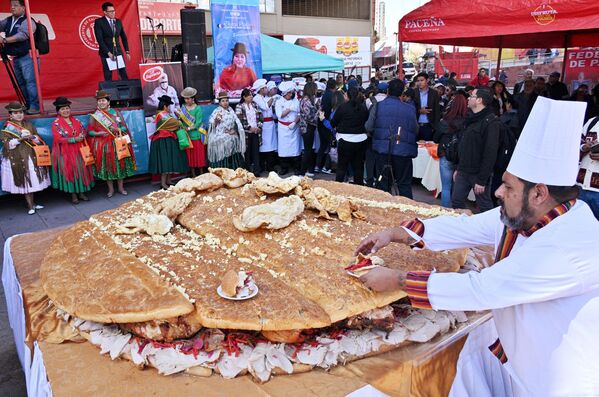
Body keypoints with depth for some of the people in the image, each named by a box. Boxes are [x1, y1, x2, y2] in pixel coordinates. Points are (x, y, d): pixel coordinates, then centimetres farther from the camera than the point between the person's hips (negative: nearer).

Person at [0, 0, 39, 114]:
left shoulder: (27, 21, -8)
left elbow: (22, 35, -21)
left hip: (27, 56, -8)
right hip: (16, 57, 9)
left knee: (30, 82, -12)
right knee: (21, 83, 11)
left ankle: (35, 107, -12)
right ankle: (28, 106, 18)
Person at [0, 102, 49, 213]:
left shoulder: (29, 125, 9)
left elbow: (39, 140, 8)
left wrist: (32, 137, -13)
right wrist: (20, 139, -20)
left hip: (32, 156, 3)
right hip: (18, 159, -3)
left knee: (33, 179, 6)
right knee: (25, 180, -1)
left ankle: (32, 202, 19)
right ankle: (30, 205, 4)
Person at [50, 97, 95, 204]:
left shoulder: (76, 121, 10)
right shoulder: (56, 123, -6)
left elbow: (84, 131, 10)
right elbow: (58, 139, -14)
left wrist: (82, 136, -14)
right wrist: (75, 139, -19)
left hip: (79, 150, 5)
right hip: (66, 153, -4)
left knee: (81, 170, 5)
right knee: (70, 172, 1)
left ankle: (81, 193, 15)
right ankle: (73, 195, 10)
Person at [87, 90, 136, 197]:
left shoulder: (116, 112, 5)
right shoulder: (94, 116, 4)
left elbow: (124, 127, 4)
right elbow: (90, 131, 2)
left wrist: (118, 129, -16)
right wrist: (99, 134, -16)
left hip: (117, 143, 0)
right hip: (102, 145, 0)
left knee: (119, 164, 4)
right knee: (106, 166, 3)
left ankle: (120, 187, 17)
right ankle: (111, 189, 15)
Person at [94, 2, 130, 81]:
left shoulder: (118, 21, 9)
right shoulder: (99, 22, -5)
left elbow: (123, 37, 14)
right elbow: (100, 39, -12)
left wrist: (127, 51, 8)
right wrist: (108, 53, -18)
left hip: (118, 52, 4)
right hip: (106, 53, -4)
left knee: (124, 75, 0)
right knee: (108, 77, 0)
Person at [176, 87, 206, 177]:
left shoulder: (198, 108, -5)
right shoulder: (183, 108, 8)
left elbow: (198, 123, -11)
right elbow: (181, 121, 5)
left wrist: (188, 128, -14)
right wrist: (179, 116, -14)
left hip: (196, 135, -4)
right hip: (187, 136, 4)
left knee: (199, 155, 2)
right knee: (190, 156, 7)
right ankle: (193, 175, 16)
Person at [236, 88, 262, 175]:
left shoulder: (254, 105, 12)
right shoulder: (239, 107, -4)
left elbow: (260, 117, 11)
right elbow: (239, 121, -11)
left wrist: (259, 127, -3)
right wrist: (250, 128, -12)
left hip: (256, 132, 4)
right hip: (246, 133, -4)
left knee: (256, 151, 1)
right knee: (247, 152, 3)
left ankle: (257, 171, 4)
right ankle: (248, 171, 11)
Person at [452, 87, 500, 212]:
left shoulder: (491, 122, -16)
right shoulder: (471, 119, 12)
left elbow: (490, 154, -20)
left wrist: (481, 180, -21)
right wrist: (458, 168, 15)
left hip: (478, 174, -8)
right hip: (463, 172, 8)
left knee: (484, 206, 4)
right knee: (456, 202, 12)